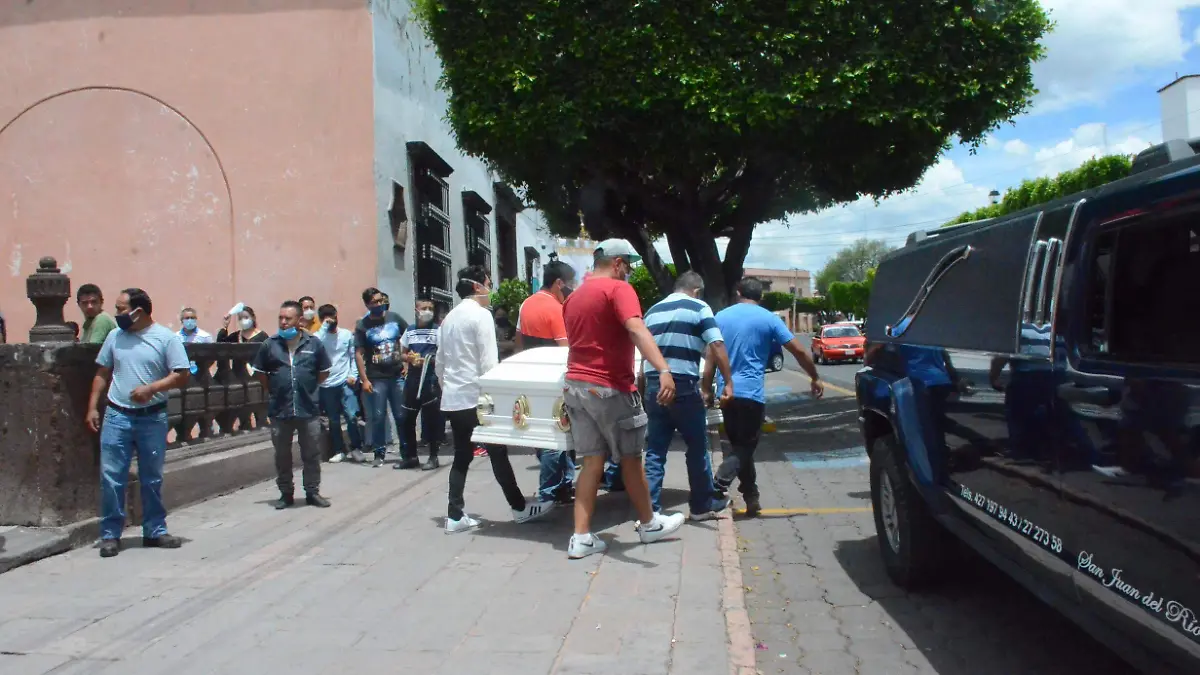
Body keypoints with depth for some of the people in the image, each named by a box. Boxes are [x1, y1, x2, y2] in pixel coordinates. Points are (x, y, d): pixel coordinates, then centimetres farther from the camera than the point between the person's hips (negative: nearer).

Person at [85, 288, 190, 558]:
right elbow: (102, 374, 14)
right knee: (111, 477, 0)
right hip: (117, 416, 2)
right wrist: (93, 407, 7)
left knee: (152, 479, 9)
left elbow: (181, 376, -7)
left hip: (153, 417, -2)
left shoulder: (167, 338, -4)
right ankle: (110, 534, 9)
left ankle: (154, 531, 20)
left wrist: (151, 388, -19)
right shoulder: (115, 336, 7)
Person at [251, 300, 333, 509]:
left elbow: (324, 371, 10)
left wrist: (310, 388, 7)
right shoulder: (270, 345, 0)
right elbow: (260, 372, 10)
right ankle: (286, 493, 22)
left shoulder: (314, 344, -1)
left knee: (312, 453, 7)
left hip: (309, 409, 0)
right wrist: (273, 391, 7)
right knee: (282, 455, 10)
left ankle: (312, 492, 19)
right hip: (279, 410, 1)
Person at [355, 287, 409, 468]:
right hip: (376, 379, -2)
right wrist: (364, 380, -9)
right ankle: (379, 453, 13)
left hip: (398, 376, 2)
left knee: (402, 416, 4)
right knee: (378, 417, 1)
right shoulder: (362, 326, -1)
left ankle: (407, 453, 14)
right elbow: (358, 354, -3)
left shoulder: (394, 318, 5)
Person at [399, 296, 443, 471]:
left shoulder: (437, 330, -1)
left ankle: (433, 457, 10)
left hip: (431, 379, -4)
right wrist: (409, 358, -2)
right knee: (407, 418, 7)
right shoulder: (409, 331, 13)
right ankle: (410, 456, 20)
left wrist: (427, 360, -18)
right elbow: (403, 353, 20)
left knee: (431, 419, 0)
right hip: (412, 379, 5)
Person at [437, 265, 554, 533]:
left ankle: (455, 516, 10)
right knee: (497, 453, 3)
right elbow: (489, 362, -17)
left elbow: (439, 362, 17)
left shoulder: (450, 317, 13)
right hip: (475, 397, -8)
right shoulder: (481, 314, -11)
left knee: (462, 455, 11)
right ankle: (520, 508, 13)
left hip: (452, 399, 8)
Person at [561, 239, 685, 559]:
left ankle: (581, 537, 3)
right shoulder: (618, 289, -10)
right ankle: (649, 524, 25)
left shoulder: (574, 297, 15)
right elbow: (636, 329, -27)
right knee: (630, 458, 9)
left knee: (592, 462, 8)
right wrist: (664, 370, -39)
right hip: (610, 388, -7)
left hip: (575, 385, 7)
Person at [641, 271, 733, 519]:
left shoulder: (652, 311, 17)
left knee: (655, 451, 8)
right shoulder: (699, 308, 0)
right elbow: (716, 346, -10)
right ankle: (702, 505, 21)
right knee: (697, 448, 11)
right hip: (684, 386, -5)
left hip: (653, 386, 5)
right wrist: (728, 382, -6)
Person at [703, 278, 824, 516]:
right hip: (751, 393, -4)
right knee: (745, 447, 1)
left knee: (739, 445, 16)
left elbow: (710, 358, 7)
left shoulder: (721, 317, 9)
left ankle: (751, 497, 17)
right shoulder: (768, 319, 0)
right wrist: (816, 378, 10)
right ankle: (718, 489, -19)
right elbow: (798, 350, -2)